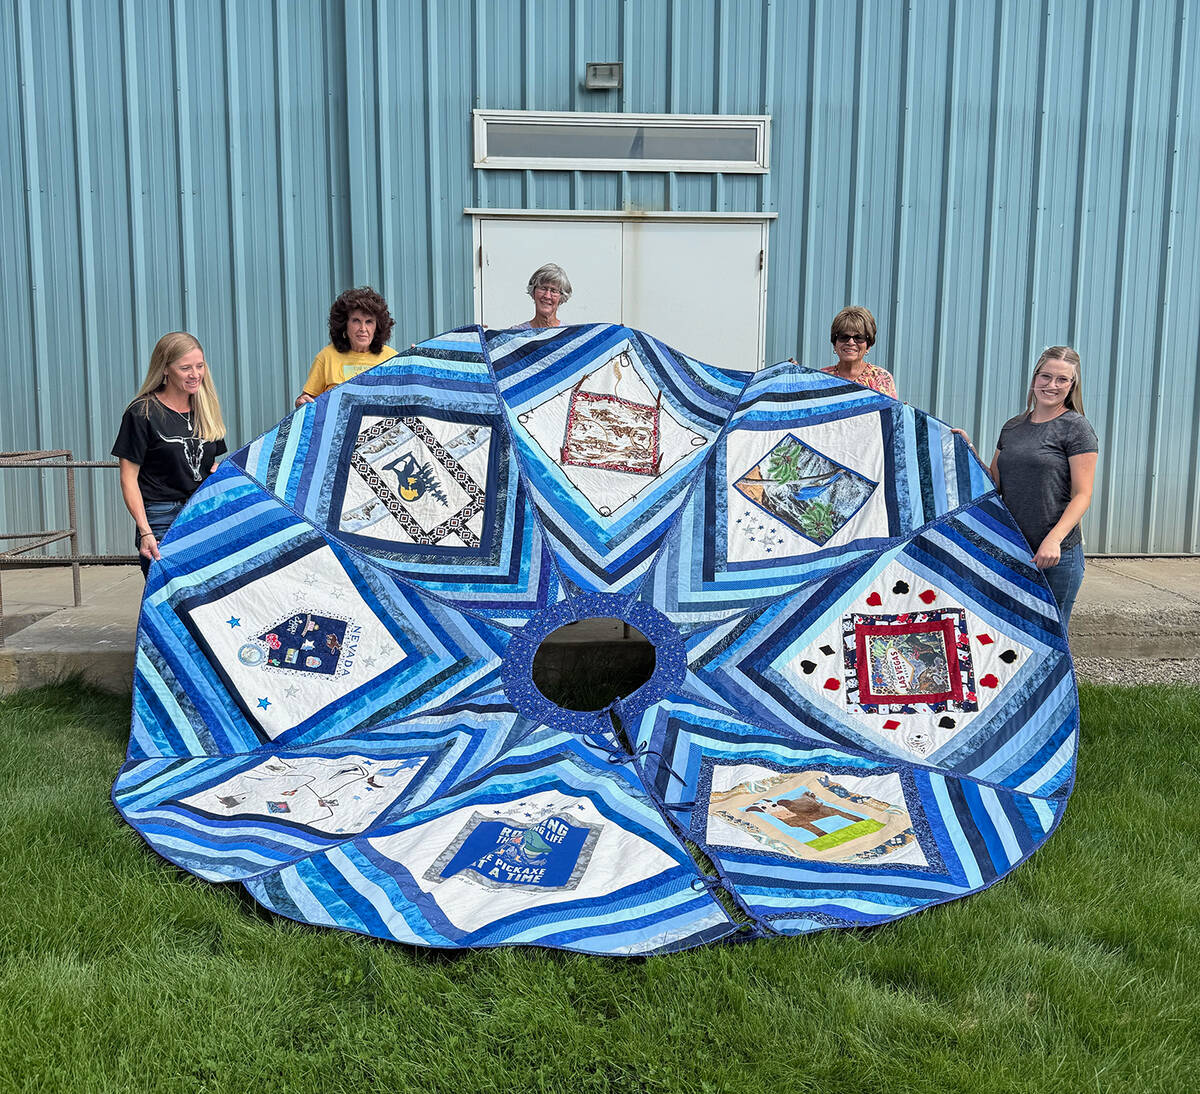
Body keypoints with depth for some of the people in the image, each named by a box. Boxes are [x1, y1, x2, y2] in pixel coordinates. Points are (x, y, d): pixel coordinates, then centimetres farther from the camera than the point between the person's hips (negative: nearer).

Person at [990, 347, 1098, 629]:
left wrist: (1054, 539, -22)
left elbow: (1082, 495, -9)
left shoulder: (1076, 427, -4)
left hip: (1056, 555, -5)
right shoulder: (1013, 427, 13)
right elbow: (995, 484, 18)